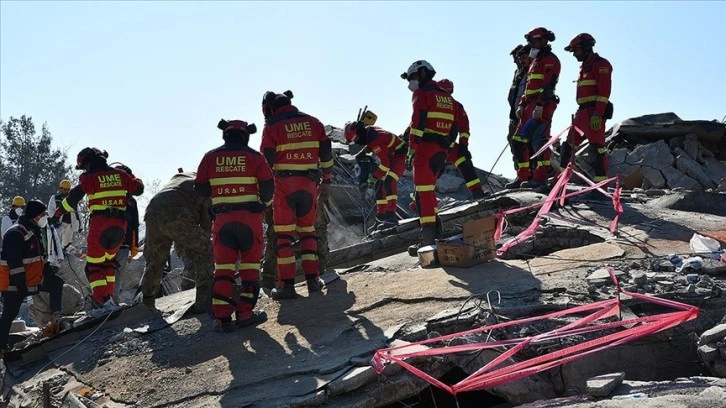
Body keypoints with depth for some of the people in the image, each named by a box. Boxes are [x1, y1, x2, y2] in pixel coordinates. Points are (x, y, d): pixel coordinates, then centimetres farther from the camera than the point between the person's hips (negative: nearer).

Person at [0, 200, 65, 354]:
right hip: (14, 284, -9)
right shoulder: (15, 233, -20)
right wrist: (21, 285, -26)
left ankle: (55, 320, 8)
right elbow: (14, 262, -25)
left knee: (56, 283, 7)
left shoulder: (34, 231, 12)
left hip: (34, 279, 9)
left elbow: (39, 257, 22)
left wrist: (49, 269, 12)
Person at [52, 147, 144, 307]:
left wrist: (58, 213, 1)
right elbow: (138, 188, 15)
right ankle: (109, 296, 17)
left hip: (99, 223, -5)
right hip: (120, 223, 5)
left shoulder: (90, 177, -3)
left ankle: (102, 299, -9)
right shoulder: (120, 174, 10)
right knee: (109, 261, 22)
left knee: (94, 264, 4)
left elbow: (73, 198, -9)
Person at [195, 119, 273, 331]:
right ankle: (245, 313, 5)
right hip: (250, 216, -2)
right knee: (250, 265, 7)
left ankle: (222, 317, 0)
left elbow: (200, 189, 6)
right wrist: (263, 204, 18)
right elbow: (268, 187, -1)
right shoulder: (254, 156, 2)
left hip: (222, 218, 2)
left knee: (223, 267, 5)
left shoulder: (210, 157, 7)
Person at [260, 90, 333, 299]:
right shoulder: (313, 123, 9)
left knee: (283, 234, 2)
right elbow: (326, 154, 10)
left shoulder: (272, 127, -3)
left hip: (284, 184, -3)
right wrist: (326, 179, 20)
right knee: (308, 230, 16)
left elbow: (267, 161, -6)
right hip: (309, 184, 4)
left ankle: (286, 285, 0)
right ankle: (312, 279, 13)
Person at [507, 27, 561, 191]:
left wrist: (540, 105, -23)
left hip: (543, 106, -10)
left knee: (538, 139, -16)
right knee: (518, 141, 7)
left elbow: (548, 85, -15)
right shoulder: (535, 61, 27)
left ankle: (540, 178, -16)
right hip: (530, 106, 10)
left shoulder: (550, 59, -3)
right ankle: (524, 177, 11)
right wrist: (522, 105, 18)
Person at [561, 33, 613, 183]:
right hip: (582, 112, 10)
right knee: (568, 145, 12)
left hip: (595, 113, -10)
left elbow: (604, 91, -16)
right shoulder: (585, 66, 23)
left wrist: (598, 114, -24)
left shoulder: (601, 64, -6)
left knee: (597, 148, -12)